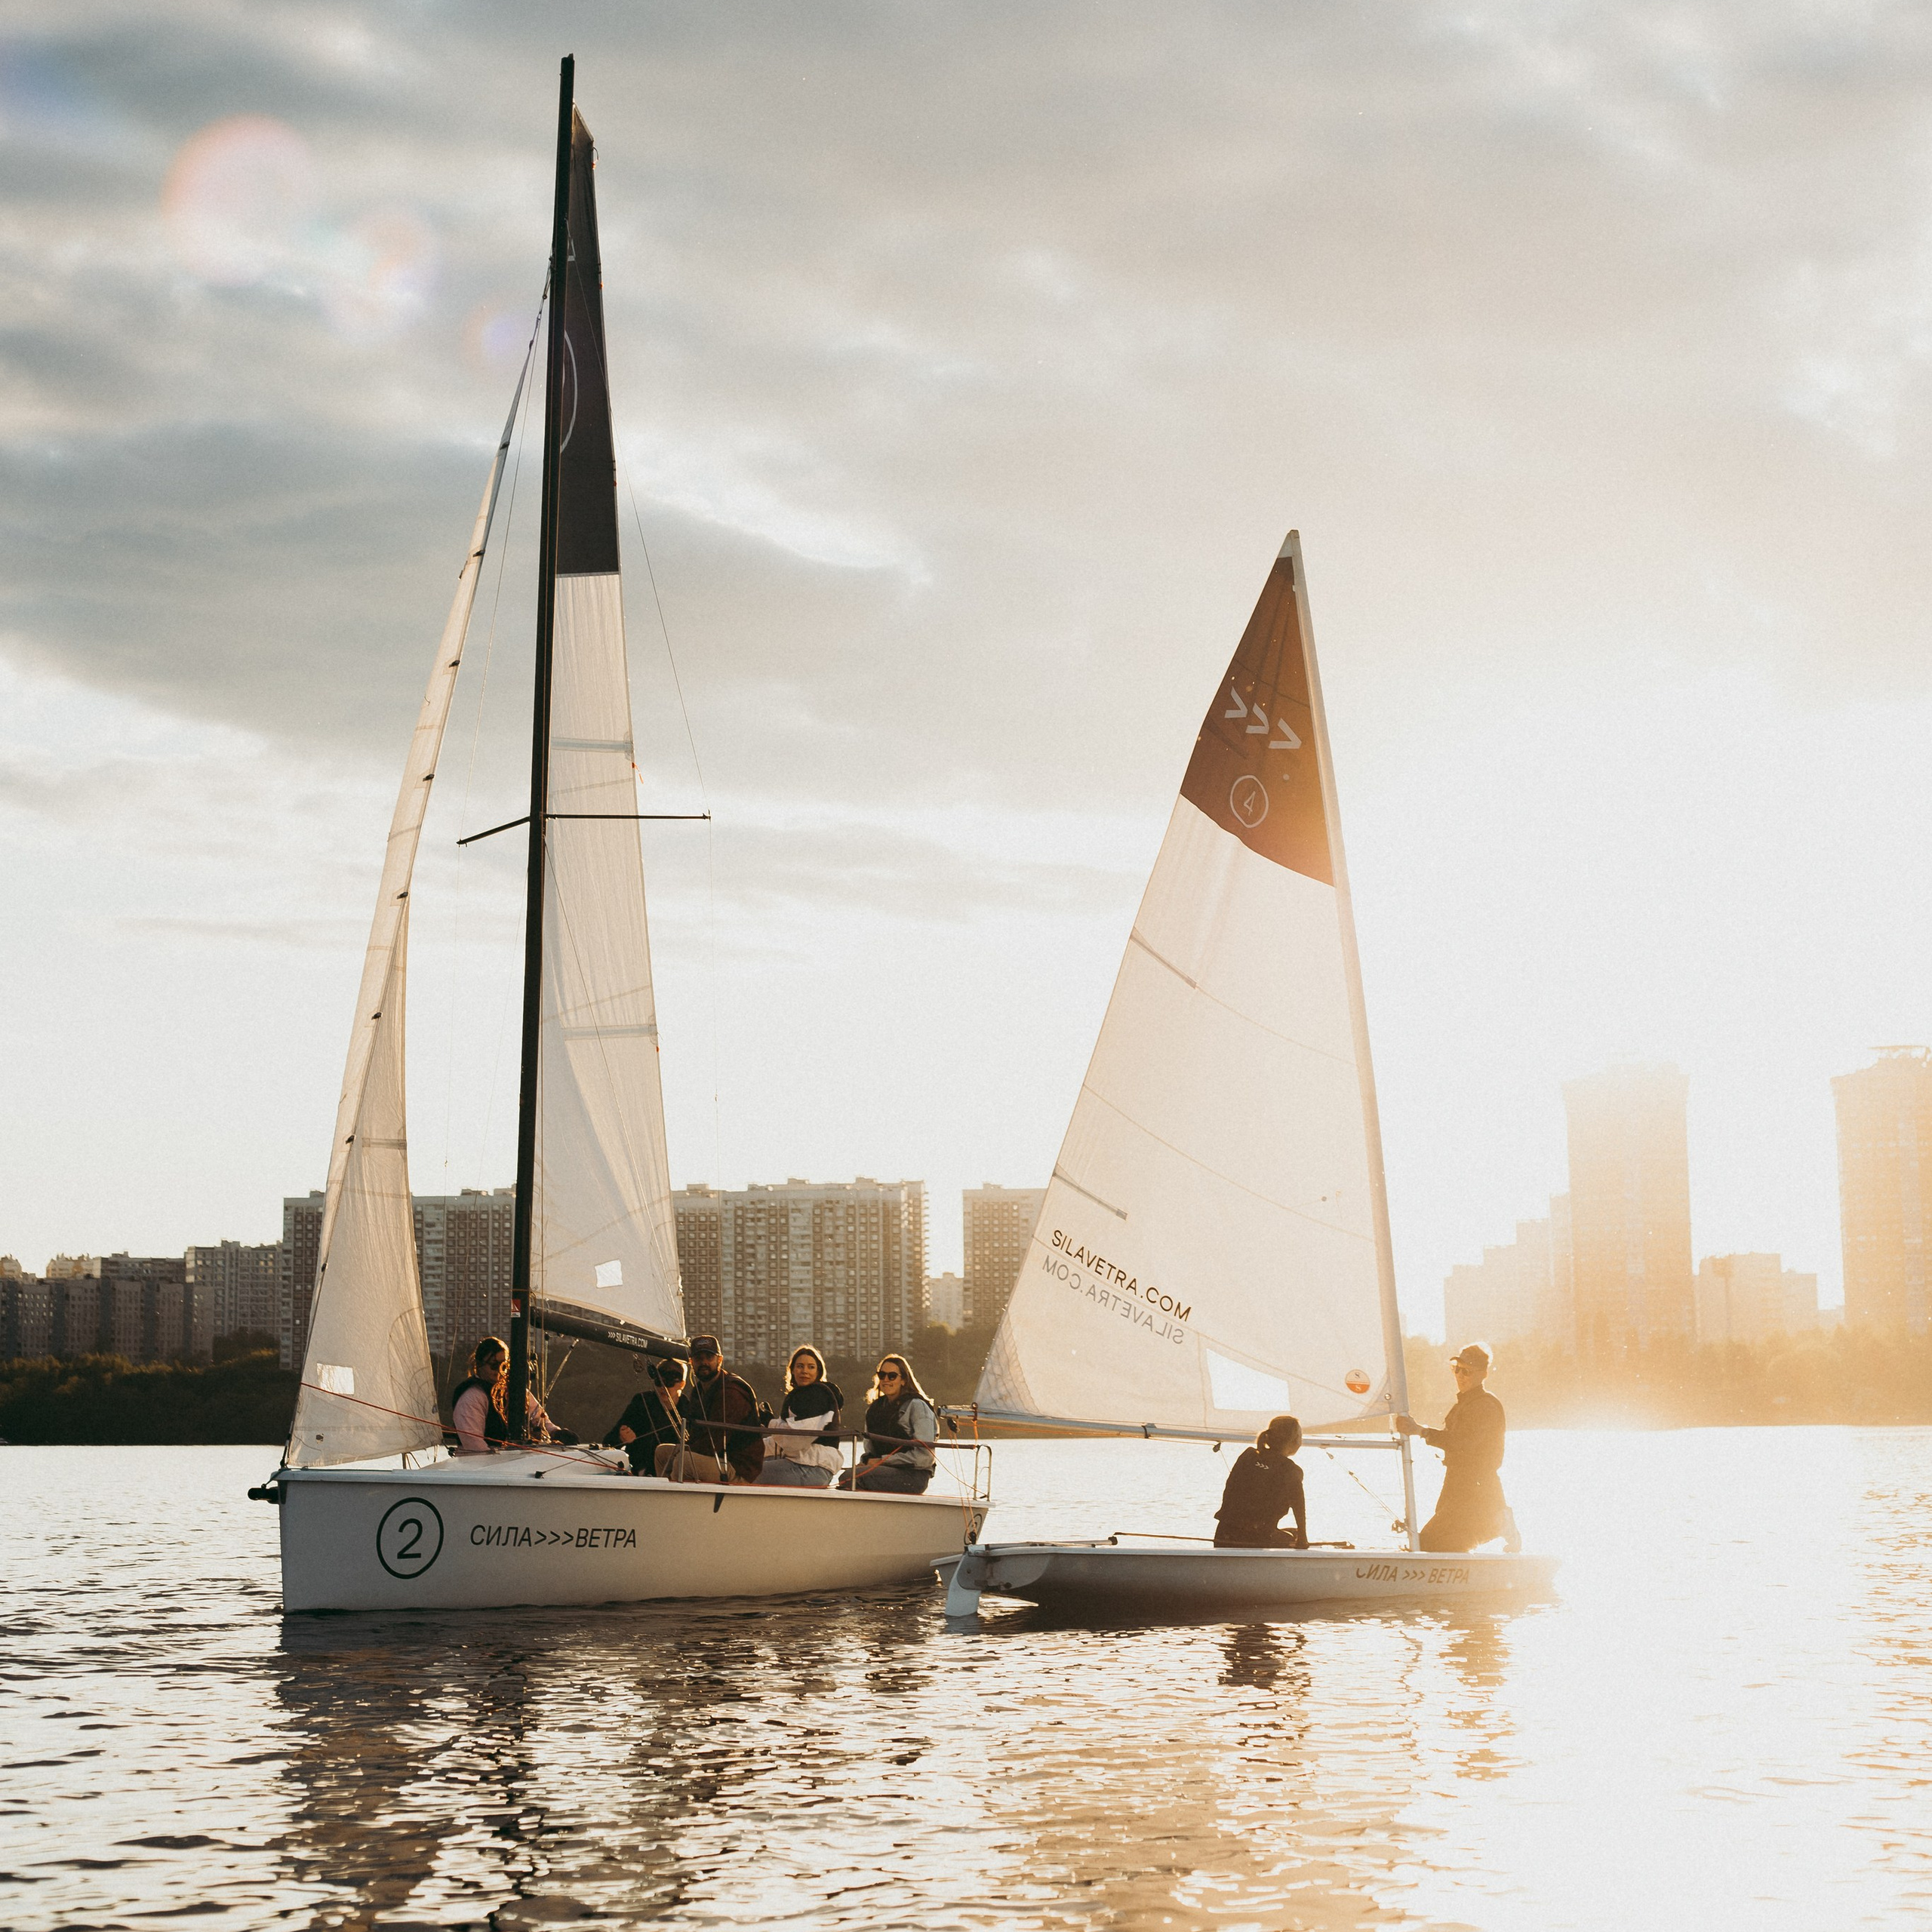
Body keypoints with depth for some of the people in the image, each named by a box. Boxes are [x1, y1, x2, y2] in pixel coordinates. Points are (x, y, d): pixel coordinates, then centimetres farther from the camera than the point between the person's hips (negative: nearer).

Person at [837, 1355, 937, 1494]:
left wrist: (882, 1460, -10)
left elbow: (924, 1456, -10)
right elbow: (869, 1450, 22)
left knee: (851, 1477, -29)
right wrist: (866, 1462, -3)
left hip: (914, 1475, -6)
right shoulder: (874, 1408, 19)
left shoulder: (917, 1406, -2)